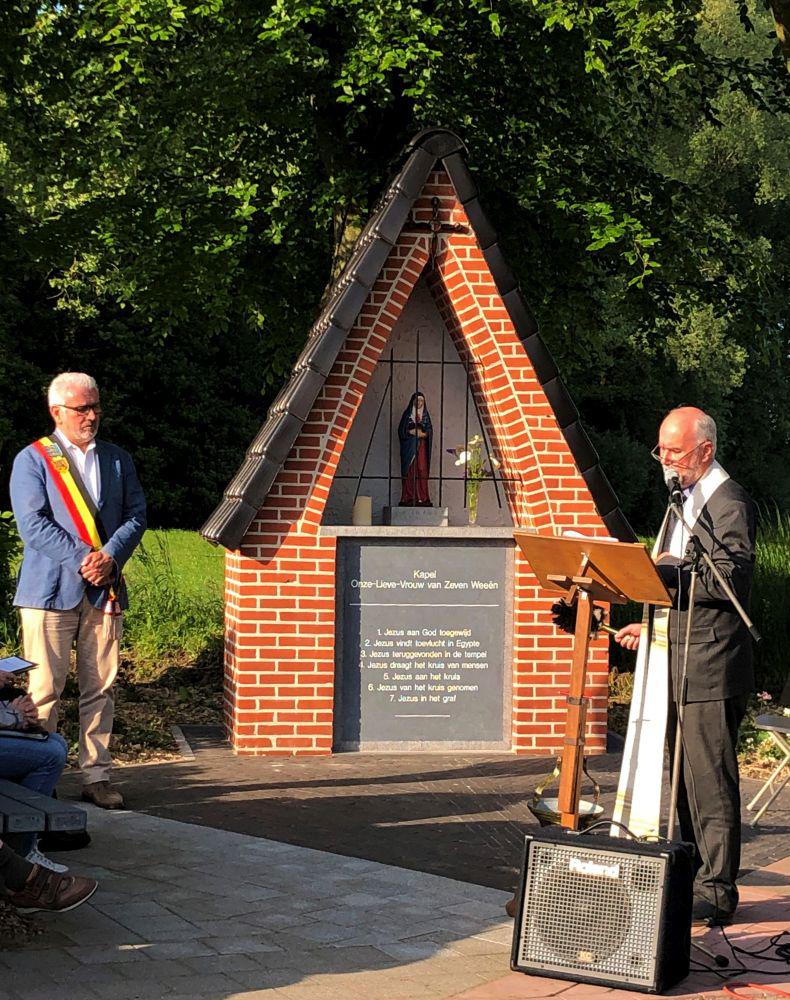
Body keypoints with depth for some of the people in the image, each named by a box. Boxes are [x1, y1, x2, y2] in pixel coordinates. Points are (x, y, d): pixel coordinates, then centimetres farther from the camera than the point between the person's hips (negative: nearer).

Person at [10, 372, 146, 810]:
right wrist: (82, 560, -15)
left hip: (105, 590, 4)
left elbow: (136, 515, 9)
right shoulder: (32, 460, 3)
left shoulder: (118, 460, 16)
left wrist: (110, 557, -9)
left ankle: (96, 776, 10)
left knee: (100, 688, 4)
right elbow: (33, 523, -7)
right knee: (44, 690, -4)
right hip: (51, 589, -4)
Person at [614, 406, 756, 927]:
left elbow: (732, 580, -21)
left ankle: (717, 894, 1)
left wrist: (666, 571, -22)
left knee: (711, 782, -5)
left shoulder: (729, 503, -11)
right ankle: (689, 881, 21)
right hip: (679, 663, 10)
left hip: (711, 668, -10)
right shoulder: (684, 502, 19)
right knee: (685, 781, 13)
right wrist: (653, 627, 18)